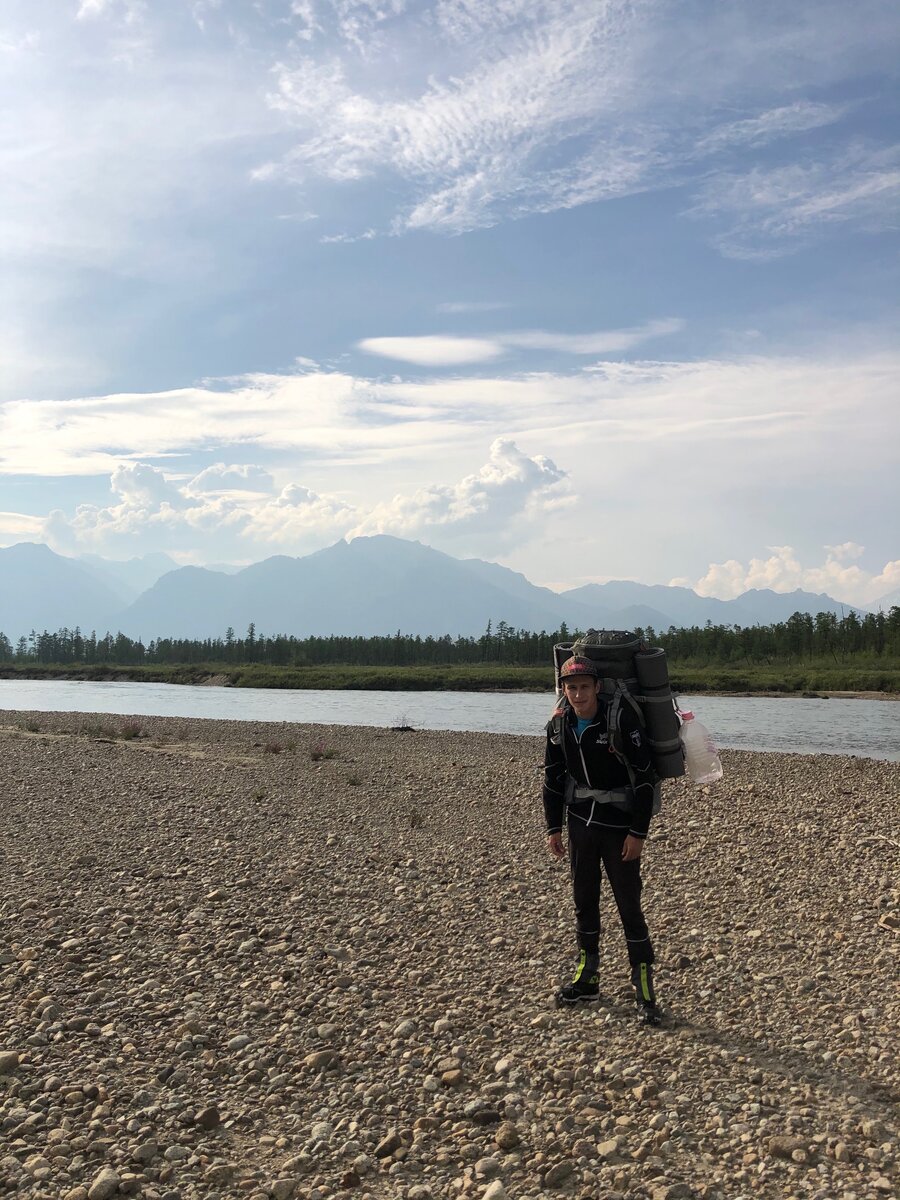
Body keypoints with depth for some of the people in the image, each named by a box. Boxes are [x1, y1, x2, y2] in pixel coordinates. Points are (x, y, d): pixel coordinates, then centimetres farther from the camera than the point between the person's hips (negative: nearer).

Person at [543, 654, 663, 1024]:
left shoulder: (622, 719, -18)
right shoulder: (559, 724, -1)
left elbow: (645, 778, -16)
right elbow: (553, 777, 10)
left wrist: (638, 832, -16)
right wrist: (553, 827, 8)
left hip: (618, 825, -5)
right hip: (580, 823, 5)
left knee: (629, 904, -2)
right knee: (584, 900, 13)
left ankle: (644, 991, 7)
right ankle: (587, 979, 27)